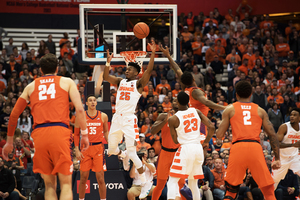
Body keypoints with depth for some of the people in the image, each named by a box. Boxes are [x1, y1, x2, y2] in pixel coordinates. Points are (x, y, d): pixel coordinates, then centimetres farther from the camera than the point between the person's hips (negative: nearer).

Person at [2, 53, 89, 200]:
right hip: (60, 132, -2)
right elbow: (79, 109, 2)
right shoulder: (67, 82, 15)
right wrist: (84, 134, 7)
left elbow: (14, 115, 21)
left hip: (38, 134, 2)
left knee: (49, 185, 12)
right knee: (66, 184, 0)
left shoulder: (31, 86, 22)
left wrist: (9, 142, 28)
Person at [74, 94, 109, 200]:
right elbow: (76, 134, 6)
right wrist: (77, 150, -2)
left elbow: (106, 132, 16)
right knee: (83, 178, 2)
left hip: (98, 148, 0)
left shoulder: (103, 116, 5)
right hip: (85, 148, 0)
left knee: (100, 178, -3)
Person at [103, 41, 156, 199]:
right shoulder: (120, 81, 15)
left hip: (129, 120, -6)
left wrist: (153, 53, -20)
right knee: (111, 150, 14)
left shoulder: (139, 83, 0)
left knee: (132, 153, -10)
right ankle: (124, 155, 51)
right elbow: (106, 77, 6)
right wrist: (108, 61, 0)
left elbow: (149, 70, -14)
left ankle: (145, 183, -1)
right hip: (117, 119, 6)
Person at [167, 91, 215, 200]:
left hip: (185, 149, -5)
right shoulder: (196, 112, 4)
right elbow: (211, 127, 0)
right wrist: (206, 142, 14)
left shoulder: (173, 119, -7)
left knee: (172, 182, -1)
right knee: (193, 183, 18)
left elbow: (176, 141, 1)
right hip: (198, 148, 5)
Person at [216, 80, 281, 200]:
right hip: (255, 148, 0)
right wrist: (277, 158, 11)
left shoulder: (230, 109, 14)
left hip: (238, 147, 0)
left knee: (230, 190, 9)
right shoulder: (260, 110, 17)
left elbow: (219, 135, 8)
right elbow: (272, 135, 9)